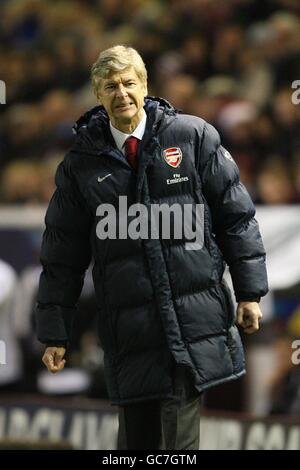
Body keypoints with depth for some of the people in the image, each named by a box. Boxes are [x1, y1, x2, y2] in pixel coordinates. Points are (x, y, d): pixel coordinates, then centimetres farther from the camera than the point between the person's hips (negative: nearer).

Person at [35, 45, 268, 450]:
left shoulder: (193, 137, 4)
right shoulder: (82, 165, 7)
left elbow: (235, 215, 7)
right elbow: (62, 256, 11)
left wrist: (250, 291, 3)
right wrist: (55, 332, 8)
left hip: (196, 322, -1)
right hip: (129, 329, 2)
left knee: (180, 440, -6)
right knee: (135, 439, 6)